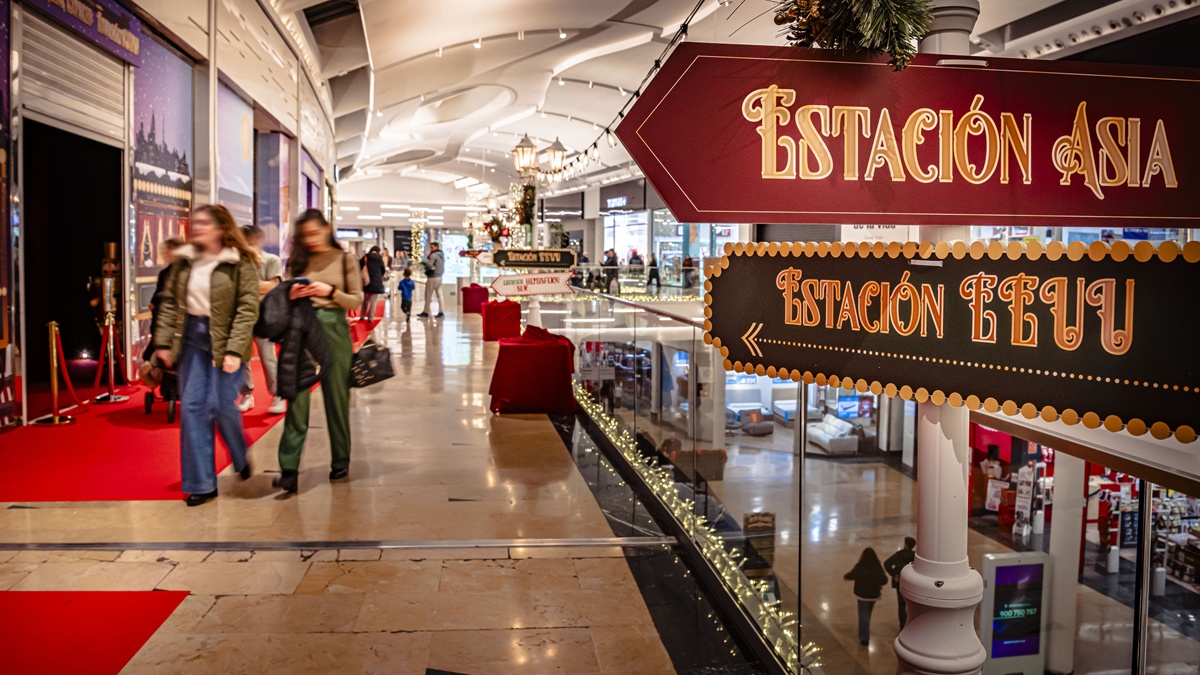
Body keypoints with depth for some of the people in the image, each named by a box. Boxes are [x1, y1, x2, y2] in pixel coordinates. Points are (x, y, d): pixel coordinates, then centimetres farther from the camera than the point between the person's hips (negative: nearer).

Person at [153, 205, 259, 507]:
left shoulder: (240, 264, -7)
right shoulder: (184, 261, 9)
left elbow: (247, 309, -12)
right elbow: (169, 302, 11)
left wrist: (234, 350, -19)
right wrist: (163, 343, 3)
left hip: (223, 342, -5)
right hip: (191, 338, 5)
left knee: (221, 405, -3)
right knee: (192, 407, 1)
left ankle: (241, 458, 29)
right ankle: (201, 484, 9)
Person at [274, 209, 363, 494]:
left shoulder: (344, 259, 5)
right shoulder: (297, 261, 11)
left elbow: (357, 301, 1)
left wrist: (330, 292, -14)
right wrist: (291, 295, -7)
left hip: (333, 331, -1)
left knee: (337, 399, 6)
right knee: (297, 399, -5)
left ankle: (340, 462, 20)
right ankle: (289, 469, -6)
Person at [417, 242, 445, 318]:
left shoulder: (433, 255, -15)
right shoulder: (441, 255, 13)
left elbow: (429, 265, -24)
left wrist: (424, 266, -4)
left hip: (432, 277, -9)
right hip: (439, 277, 9)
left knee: (428, 295, 0)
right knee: (439, 294, 8)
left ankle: (425, 312, 5)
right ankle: (441, 312, 8)